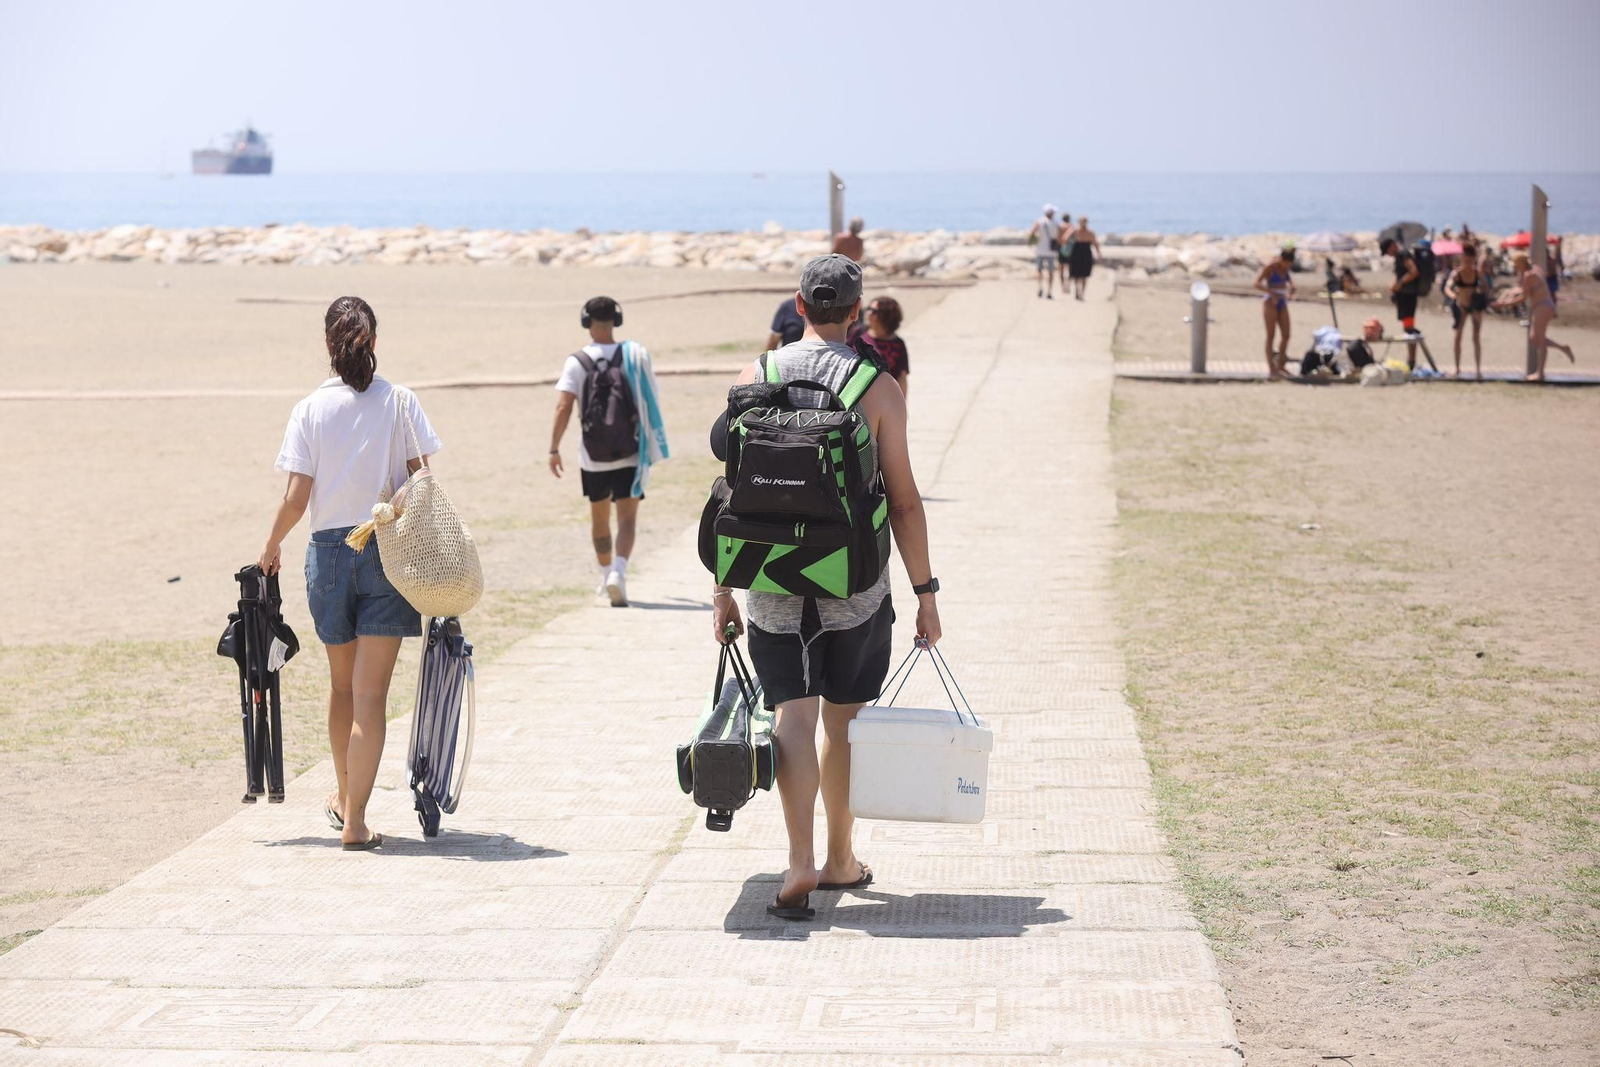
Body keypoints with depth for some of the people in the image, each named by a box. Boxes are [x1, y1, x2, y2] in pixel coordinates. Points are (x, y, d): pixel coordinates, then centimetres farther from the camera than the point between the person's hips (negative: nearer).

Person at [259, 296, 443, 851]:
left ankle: (344, 798, 37)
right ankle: (355, 821, -6)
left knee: (342, 685, 20)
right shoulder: (401, 402, -3)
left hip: (329, 554, 2)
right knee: (371, 696, -2)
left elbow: (296, 497, -5)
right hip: (388, 554, -2)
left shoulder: (310, 409, -3)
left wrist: (271, 547, 11)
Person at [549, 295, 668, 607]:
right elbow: (650, 401, 4)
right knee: (627, 517, -4)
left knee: (599, 518, 18)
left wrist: (554, 449, -9)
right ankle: (618, 572, -26)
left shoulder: (576, 362, -6)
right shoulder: (636, 355, -3)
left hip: (593, 456, 1)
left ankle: (607, 575, 33)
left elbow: (563, 407, -15)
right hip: (630, 453, -1)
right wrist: (651, 438, 19)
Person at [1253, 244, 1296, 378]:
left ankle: (1281, 365, 19)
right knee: (1271, 335, -5)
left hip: (1282, 303, 7)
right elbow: (1257, 283, -24)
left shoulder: (1285, 267, 5)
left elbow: (1289, 277, 27)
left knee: (1285, 335, 5)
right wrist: (1273, 293, -33)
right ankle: (1271, 369, -4)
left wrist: (1291, 287, 5)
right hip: (1270, 302, -7)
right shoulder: (1270, 266, -15)